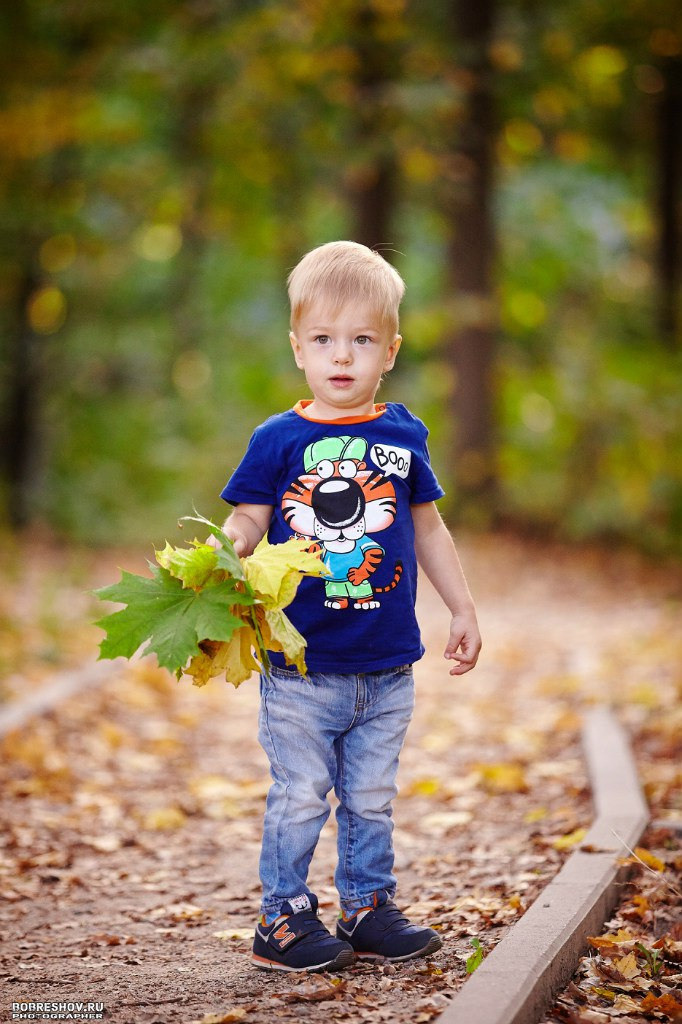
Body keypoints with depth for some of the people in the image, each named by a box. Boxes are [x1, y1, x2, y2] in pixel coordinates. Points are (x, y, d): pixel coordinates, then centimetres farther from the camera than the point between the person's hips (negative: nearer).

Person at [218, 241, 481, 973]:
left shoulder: (403, 436, 6)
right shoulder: (278, 440, -3)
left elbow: (428, 528, 17)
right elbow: (245, 526, -3)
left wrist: (462, 609, 19)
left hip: (386, 667, 3)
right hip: (301, 665, -3)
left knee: (371, 798, 12)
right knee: (300, 796, 1)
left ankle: (368, 911, 25)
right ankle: (283, 918, 13)